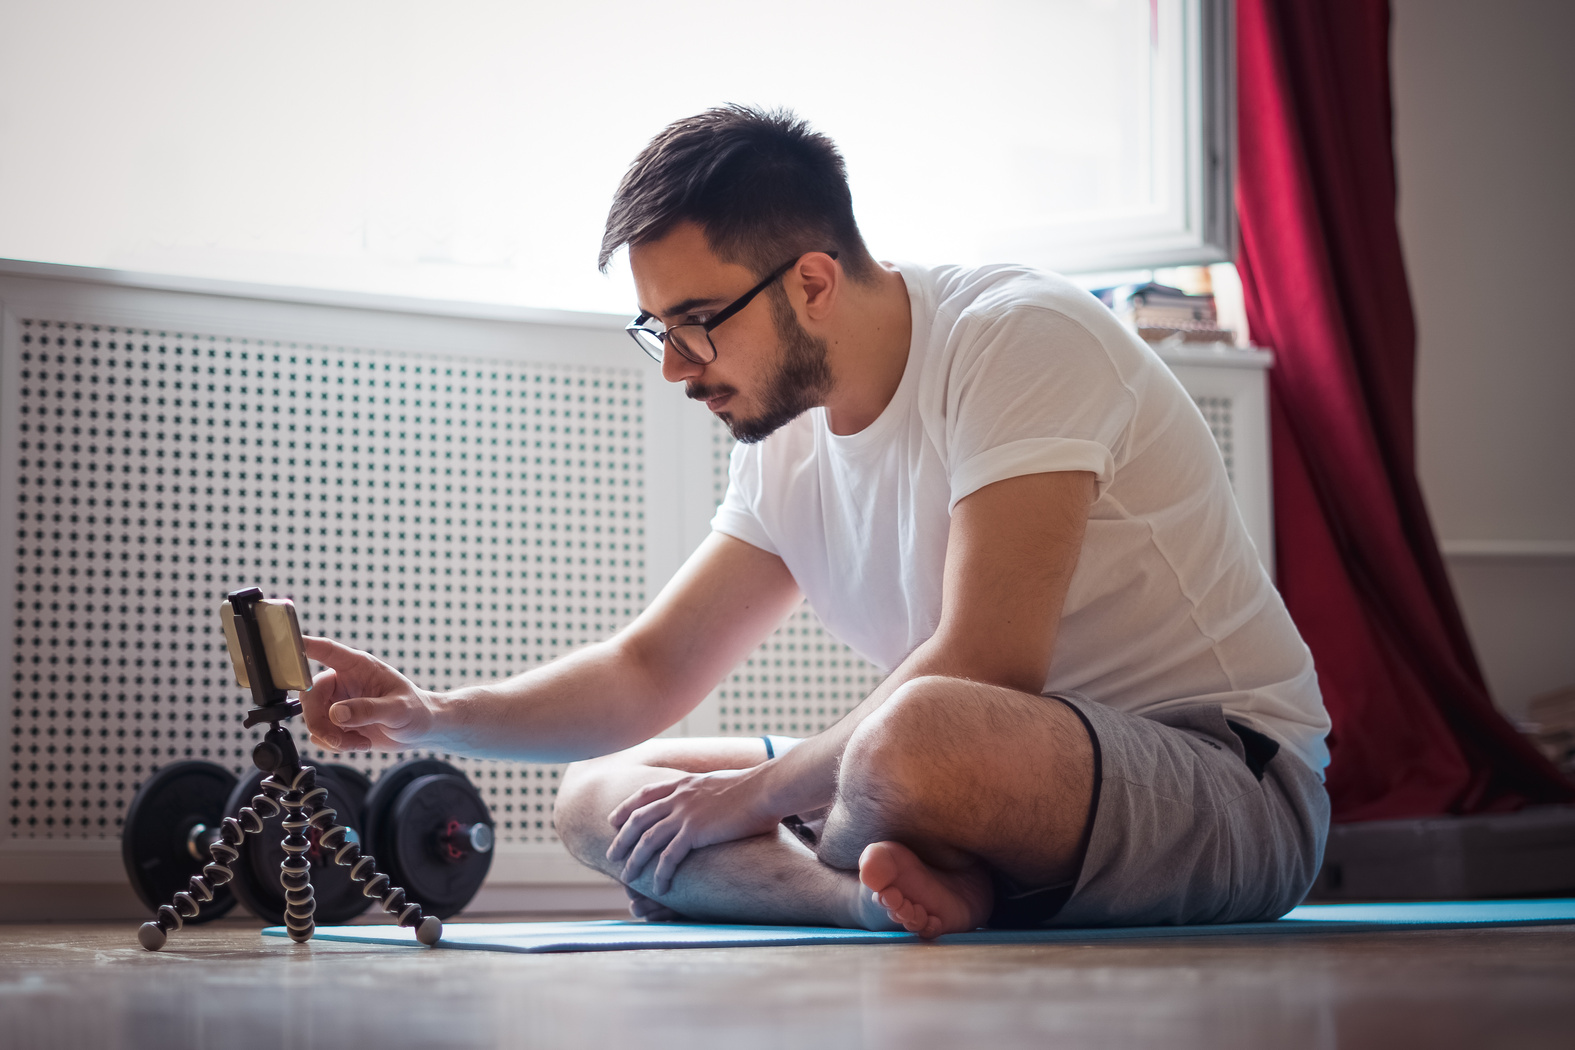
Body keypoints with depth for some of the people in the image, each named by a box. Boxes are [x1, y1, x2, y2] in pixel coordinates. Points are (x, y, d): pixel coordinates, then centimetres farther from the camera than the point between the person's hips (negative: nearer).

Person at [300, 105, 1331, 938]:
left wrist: (752, 794, -14)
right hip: (1017, 792, 9)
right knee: (601, 791, 2)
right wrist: (435, 717, -3)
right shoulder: (789, 442, 8)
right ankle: (909, 890, -18)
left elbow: (985, 670, -25)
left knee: (919, 737, -42)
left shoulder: (1018, 337, -17)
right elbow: (647, 673, 14)